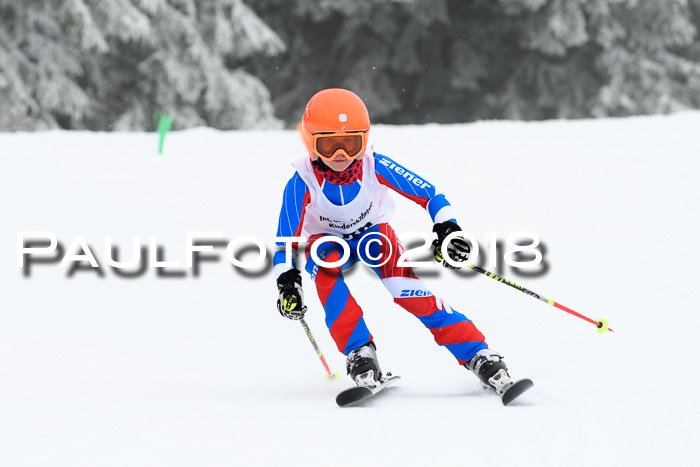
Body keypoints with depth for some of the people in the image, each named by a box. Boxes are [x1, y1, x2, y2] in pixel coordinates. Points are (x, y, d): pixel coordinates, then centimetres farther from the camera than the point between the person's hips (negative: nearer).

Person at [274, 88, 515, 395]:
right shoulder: (302, 184, -29)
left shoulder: (374, 167, -27)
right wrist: (287, 283, -38)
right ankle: (359, 353, -33)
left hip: (373, 232, 0)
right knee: (326, 267, -36)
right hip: (327, 241, 0)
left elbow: (428, 195, -22)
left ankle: (479, 357, -22)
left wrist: (447, 229, -37)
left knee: (411, 294, -24)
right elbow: (286, 240, -23)